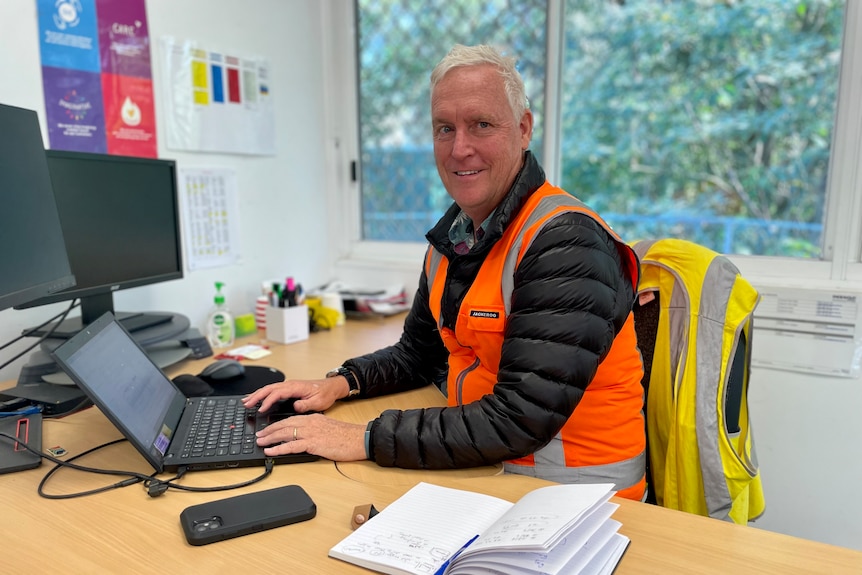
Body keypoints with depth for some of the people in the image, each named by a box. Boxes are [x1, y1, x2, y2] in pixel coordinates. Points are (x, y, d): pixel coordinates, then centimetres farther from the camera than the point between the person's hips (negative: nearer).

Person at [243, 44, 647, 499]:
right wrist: (339, 384, -2)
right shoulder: (453, 235, 3)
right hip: (480, 470, 6)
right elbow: (419, 352, 14)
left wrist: (365, 439, -23)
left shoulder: (565, 243, -23)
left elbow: (519, 420, -27)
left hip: (568, 492, -6)